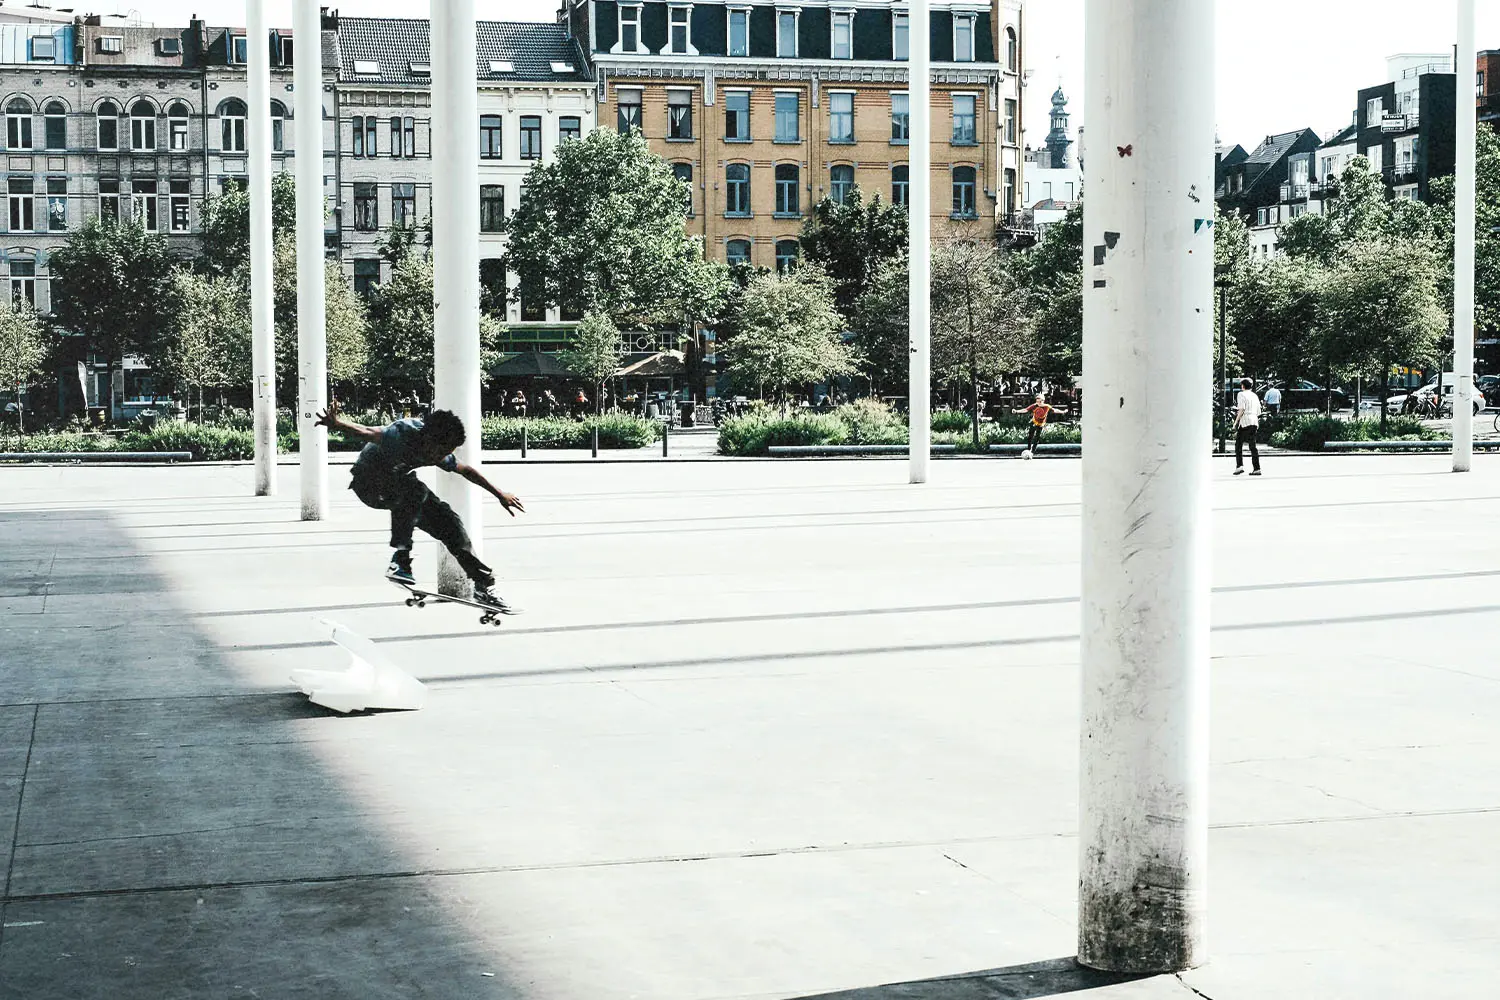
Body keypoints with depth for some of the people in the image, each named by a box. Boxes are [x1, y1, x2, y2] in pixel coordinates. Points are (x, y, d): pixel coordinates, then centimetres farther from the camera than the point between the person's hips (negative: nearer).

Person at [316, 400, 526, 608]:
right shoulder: (403, 434, -35)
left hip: (400, 482, 7)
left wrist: (500, 495, 15)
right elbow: (367, 433, -52)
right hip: (368, 483, -7)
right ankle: (400, 559, -35)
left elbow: (466, 471, 7)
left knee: (448, 521, -1)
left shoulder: (438, 451, -12)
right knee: (414, 491, -37)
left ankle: (483, 585, 11)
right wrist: (336, 424, -73)